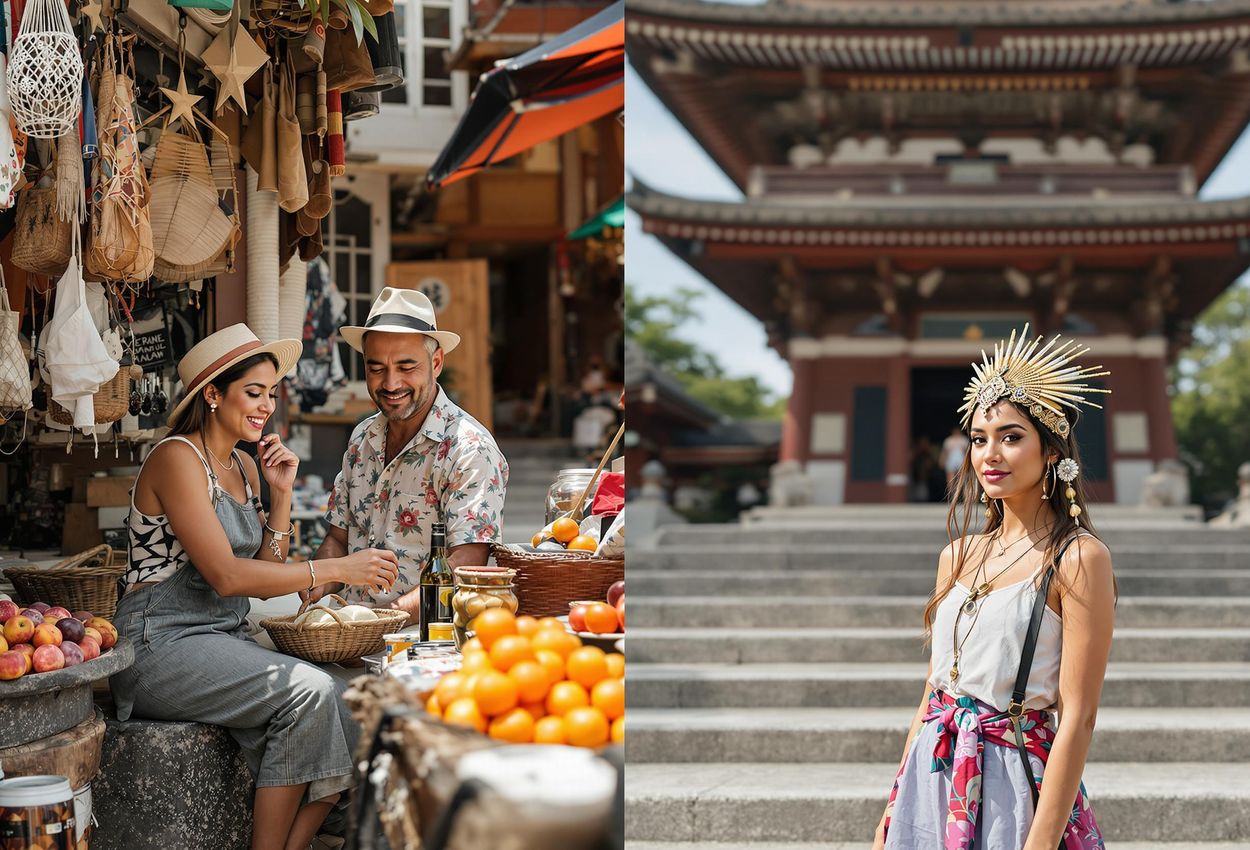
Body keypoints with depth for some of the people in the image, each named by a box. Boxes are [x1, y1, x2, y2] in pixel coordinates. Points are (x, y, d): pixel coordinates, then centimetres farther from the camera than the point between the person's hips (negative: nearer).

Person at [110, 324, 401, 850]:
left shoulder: (244, 468, 15)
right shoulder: (177, 458, -11)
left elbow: (265, 575, 11)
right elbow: (225, 576, -21)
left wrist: (282, 494, 2)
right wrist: (337, 569, -23)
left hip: (225, 640, 8)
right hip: (162, 646, -8)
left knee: (350, 715, -14)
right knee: (307, 692, -27)